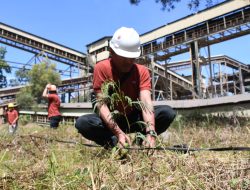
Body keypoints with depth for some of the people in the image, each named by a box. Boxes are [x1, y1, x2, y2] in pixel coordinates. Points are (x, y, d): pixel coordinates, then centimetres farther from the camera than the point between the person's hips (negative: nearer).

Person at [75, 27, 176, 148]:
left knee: (167, 113, -21)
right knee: (82, 123, -31)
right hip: (109, 120, -1)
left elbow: (146, 102, -25)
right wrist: (119, 133, -39)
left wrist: (150, 133, -43)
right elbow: (102, 104, -24)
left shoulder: (142, 71, -11)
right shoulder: (101, 68, -17)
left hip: (133, 118, 2)